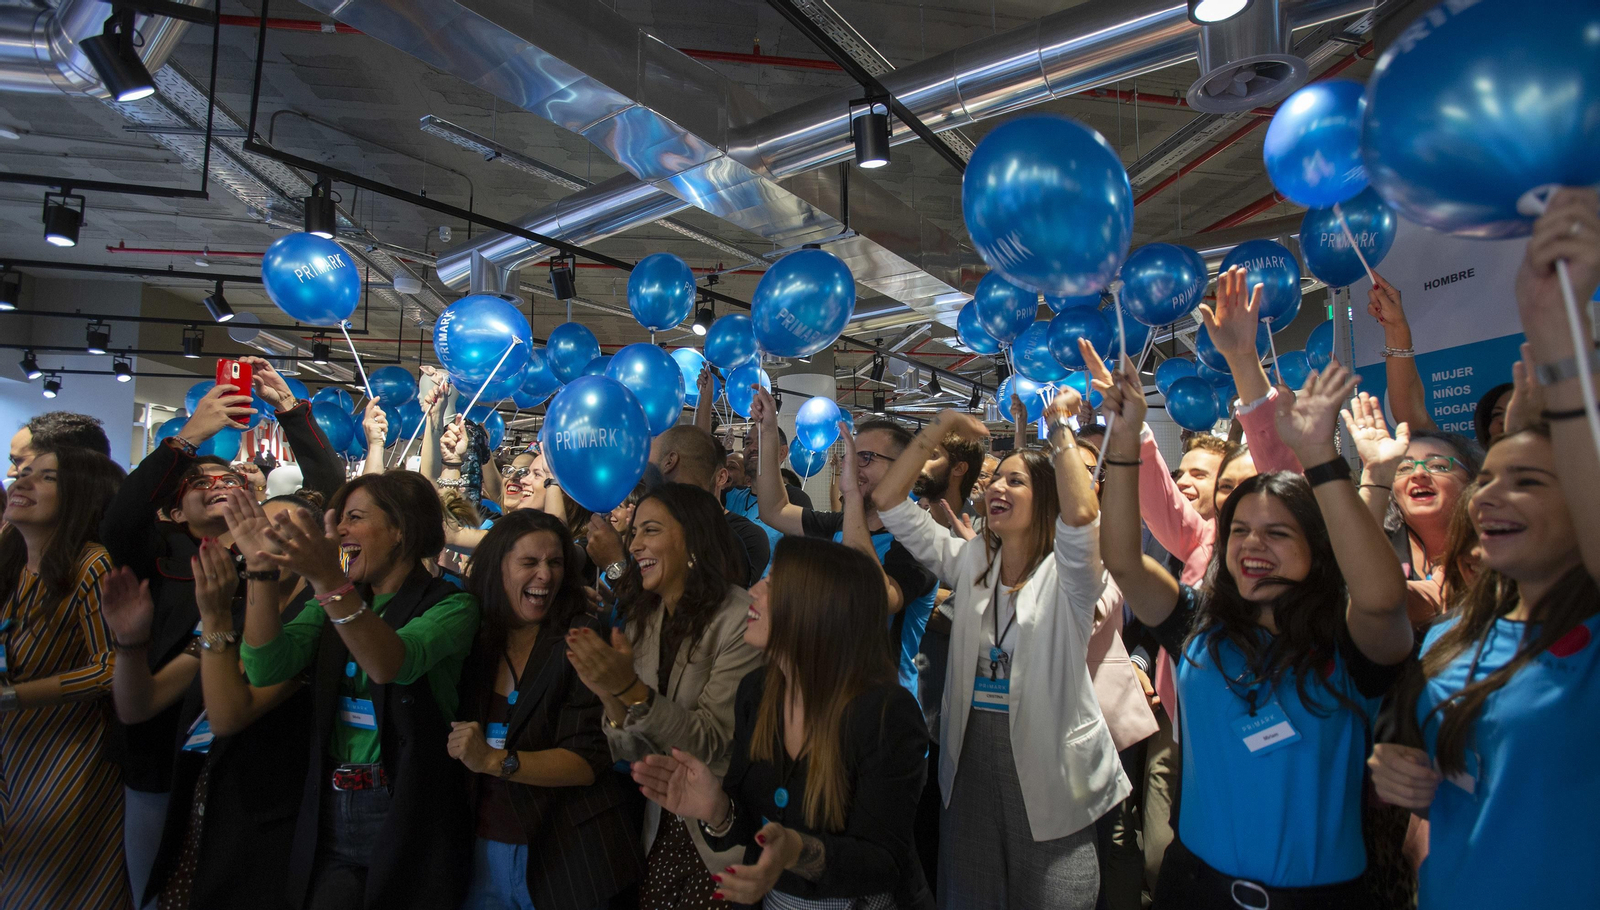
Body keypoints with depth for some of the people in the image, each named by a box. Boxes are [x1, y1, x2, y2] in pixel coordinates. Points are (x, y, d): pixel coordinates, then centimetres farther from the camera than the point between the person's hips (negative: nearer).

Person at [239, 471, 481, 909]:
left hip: (408, 819, -4)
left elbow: (392, 664, -29)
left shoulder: (451, 605, -9)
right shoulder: (334, 602, 7)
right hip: (329, 815, 4)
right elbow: (266, 668, -7)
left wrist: (329, 581, -41)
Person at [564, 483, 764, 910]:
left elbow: (711, 742, -20)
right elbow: (633, 752, -1)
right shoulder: (639, 620, 0)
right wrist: (611, 697, -21)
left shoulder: (739, 619, -19)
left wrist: (632, 690, -32)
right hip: (661, 827, 5)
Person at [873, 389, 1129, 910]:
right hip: (970, 765, 4)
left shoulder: (1066, 575, -10)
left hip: (1050, 776, -4)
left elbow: (1083, 515, -33)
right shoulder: (969, 563, 3)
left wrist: (1060, 427, -21)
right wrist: (940, 427, -3)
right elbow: (888, 502, 0)